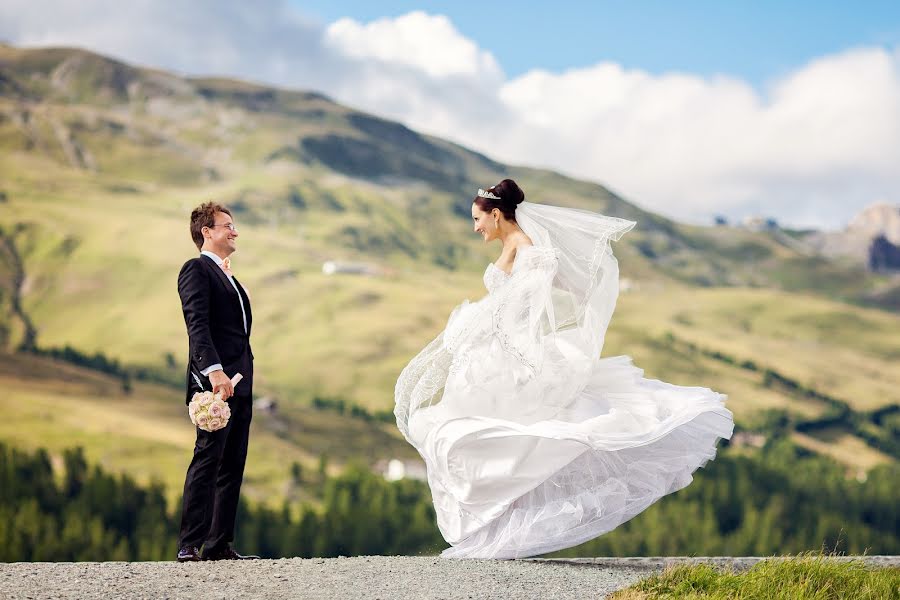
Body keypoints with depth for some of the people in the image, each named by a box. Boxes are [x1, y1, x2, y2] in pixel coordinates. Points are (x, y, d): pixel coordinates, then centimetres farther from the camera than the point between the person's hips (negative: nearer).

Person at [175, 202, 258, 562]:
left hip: (238, 383, 9)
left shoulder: (227, 277, 25)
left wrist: (243, 378, 18)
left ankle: (219, 544, 9)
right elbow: (198, 325, -18)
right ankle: (189, 545, -13)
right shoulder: (197, 270, -4)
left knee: (232, 466, 7)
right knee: (207, 460, -12)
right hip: (213, 381, -9)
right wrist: (214, 371, -29)